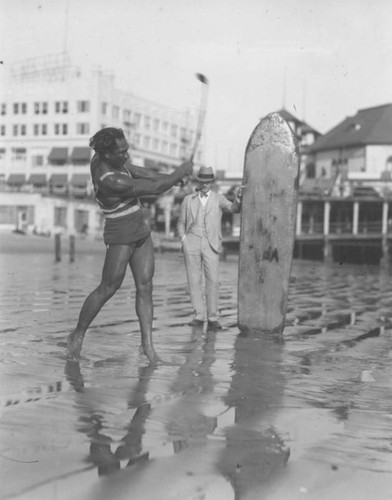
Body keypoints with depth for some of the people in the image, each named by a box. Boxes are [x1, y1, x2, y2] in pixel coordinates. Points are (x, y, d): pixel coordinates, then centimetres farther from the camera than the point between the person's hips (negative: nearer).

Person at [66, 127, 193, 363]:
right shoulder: (110, 181, -28)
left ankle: (148, 344, 6)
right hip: (121, 235, -9)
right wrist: (180, 173, -10)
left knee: (145, 286, 4)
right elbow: (155, 188, -24)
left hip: (141, 230, 9)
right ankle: (78, 335, 19)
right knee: (108, 288, 0)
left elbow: (140, 172, 10)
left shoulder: (99, 159, -1)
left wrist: (174, 175, 0)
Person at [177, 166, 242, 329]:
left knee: (213, 280, -8)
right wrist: (184, 240, -2)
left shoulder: (219, 199, 7)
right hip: (191, 243, 1)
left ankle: (212, 318, -2)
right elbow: (181, 223, 14)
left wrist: (238, 200, -34)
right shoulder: (188, 200, 11)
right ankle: (198, 316, 7)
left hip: (210, 245, -1)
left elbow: (233, 208, -12)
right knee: (194, 280, 1)